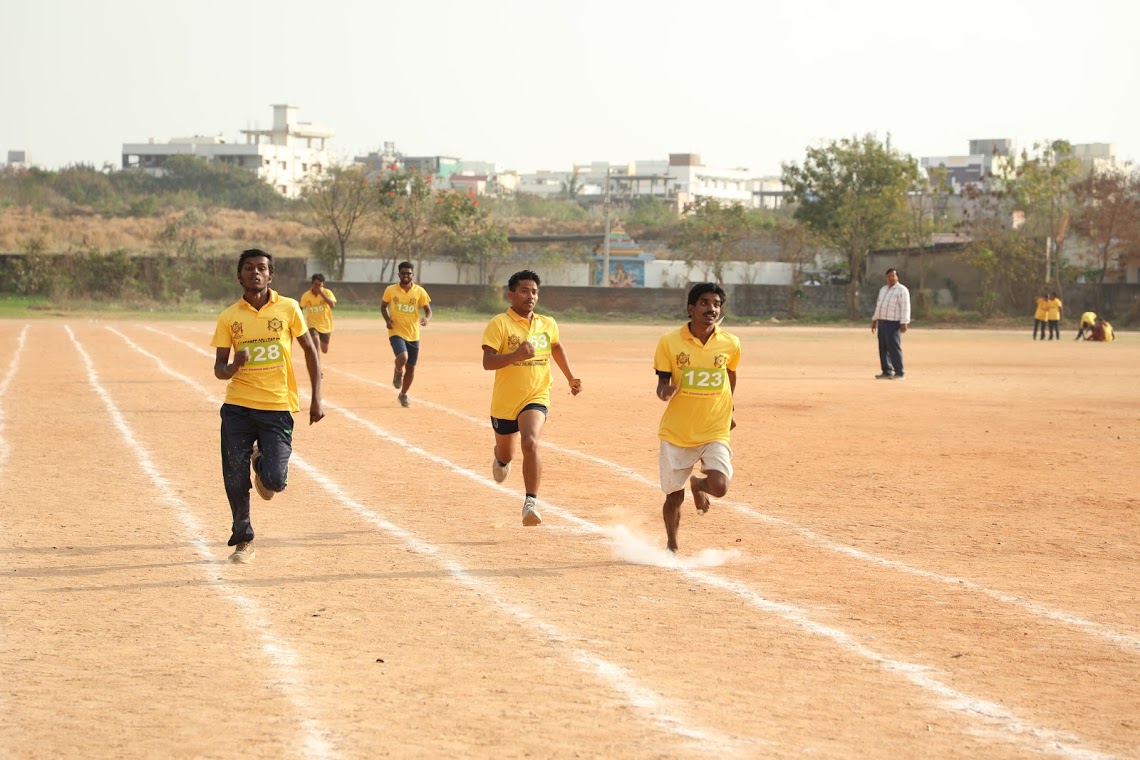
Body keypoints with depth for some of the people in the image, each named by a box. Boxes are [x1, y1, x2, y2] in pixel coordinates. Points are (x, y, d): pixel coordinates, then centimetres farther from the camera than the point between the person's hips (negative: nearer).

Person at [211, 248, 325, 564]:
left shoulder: (288, 308, 1)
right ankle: (243, 541, 19)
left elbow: (310, 349, 9)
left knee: (274, 481, -12)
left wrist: (316, 398, 5)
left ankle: (261, 462, 26)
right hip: (237, 407, 1)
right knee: (235, 480, -2)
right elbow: (219, 368, 4)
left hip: (278, 407, -1)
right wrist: (233, 367, -21)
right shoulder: (229, 317, 2)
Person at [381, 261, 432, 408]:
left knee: (411, 367, 8)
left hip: (413, 335, 2)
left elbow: (428, 310, 2)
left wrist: (427, 319, -21)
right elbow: (383, 306, 11)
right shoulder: (390, 290, -3)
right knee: (402, 357, -28)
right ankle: (398, 373, 9)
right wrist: (387, 319, -8)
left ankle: (403, 395, 31)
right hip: (396, 332, -2)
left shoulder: (419, 292, -3)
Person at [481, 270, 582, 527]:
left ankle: (530, 504, -25)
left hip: (536, 398, 1)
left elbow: (556, 346, 26)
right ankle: (501, 460, 59)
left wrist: (570, 377, 24)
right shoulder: (499, 324, -12)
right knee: (506, 454, 18)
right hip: (504, 401, -1)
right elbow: (487, 362, -20)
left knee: (530, 442, -27)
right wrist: (517, 354, -34)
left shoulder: (548, 325, 3)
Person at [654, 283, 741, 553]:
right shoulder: (669, 343, -8)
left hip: (715, 432, 1)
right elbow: (662, 384, -2)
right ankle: (671, 548, 32)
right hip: (676, 433, -1)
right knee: (674, 497, 5)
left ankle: (697, 483, 19)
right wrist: (665, 392, -25)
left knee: (719, 487, -18)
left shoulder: (730, 343, -3)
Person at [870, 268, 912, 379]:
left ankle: (899, 373, -7)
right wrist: (874, 320, 20)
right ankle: (887, 372, 11)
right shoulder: (883, 289, 17)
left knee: (894, 348, -11)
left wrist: (904, 323, -20)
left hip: (893, 323, -8)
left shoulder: (902, 290, -8)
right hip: (882, 322, 8)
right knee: (883, 348, 6)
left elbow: (905, 307, -14)